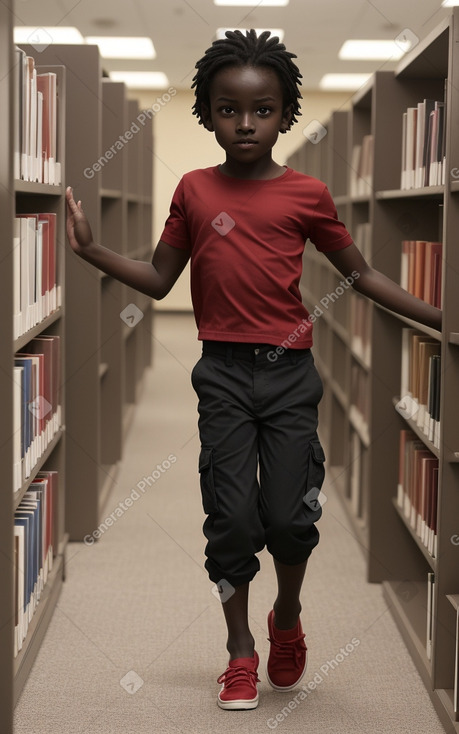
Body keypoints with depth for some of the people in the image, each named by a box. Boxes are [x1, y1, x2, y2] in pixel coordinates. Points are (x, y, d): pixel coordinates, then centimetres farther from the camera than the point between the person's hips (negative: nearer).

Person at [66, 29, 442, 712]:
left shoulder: (306, 194, 0)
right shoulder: (194, 191, 4)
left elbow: (361, 275, 9)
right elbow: (159, 279, 10)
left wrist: (437, 317, 4)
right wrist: (92, 250, -1)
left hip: (289, 373, -1)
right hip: (223, 373, 1)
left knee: (289, 515, -2)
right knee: (232, 515, 1)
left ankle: (288, 618, 29)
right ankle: (240, 652, 19)